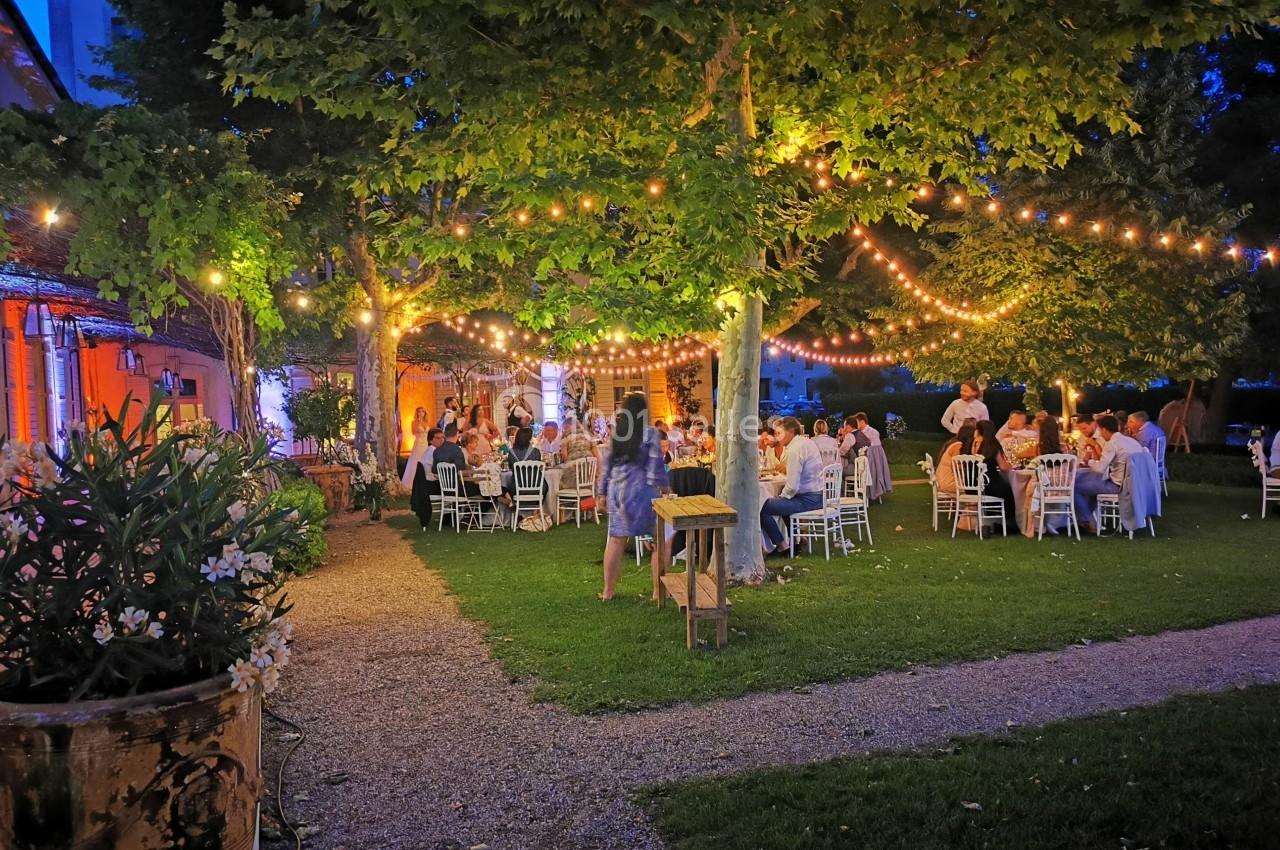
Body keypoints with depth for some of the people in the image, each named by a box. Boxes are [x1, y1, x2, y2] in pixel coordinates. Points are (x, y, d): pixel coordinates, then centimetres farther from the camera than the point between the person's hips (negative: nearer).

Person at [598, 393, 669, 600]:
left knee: (617, 539, 13)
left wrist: (603, 491, 17)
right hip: (641, 490, -5)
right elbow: (656, 465, -9)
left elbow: (607, 464, 9)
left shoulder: (616, 433, 6)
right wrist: (664, 486, 5)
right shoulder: (649, 434, -9)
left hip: (617, 489, 6)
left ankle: (609, 589, 18)